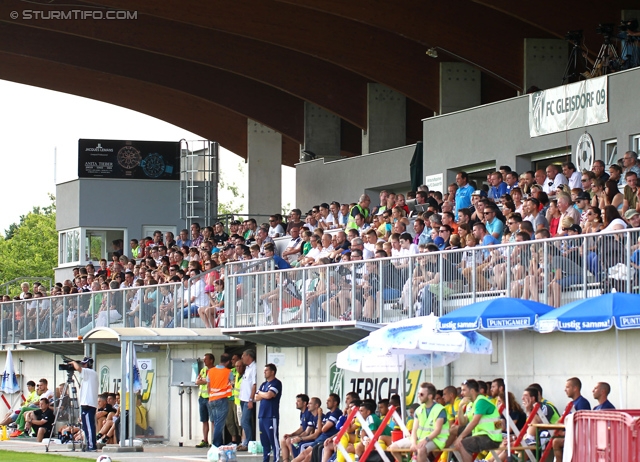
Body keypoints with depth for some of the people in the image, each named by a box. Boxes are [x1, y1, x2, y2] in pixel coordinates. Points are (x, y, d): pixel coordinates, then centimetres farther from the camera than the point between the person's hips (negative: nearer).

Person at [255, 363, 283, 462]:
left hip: (271, 416, -8)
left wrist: (261, 393, 2)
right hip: (262, 415, 8)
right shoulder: (264, 384, 20)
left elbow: (269, 395, -17)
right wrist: (265, 395, -4)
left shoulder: (276, 383, -4)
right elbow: (257, 397, 13)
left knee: (273, 439, -9)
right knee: (264, 440, 10)